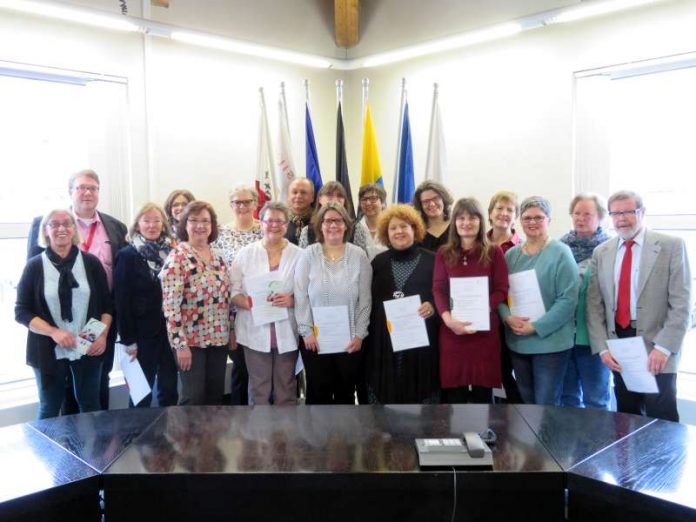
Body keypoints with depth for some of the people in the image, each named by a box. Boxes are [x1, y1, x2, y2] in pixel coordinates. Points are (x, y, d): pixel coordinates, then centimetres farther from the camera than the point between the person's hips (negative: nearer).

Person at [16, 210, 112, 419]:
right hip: (49, 350, -1)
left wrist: (103, 334, -8)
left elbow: (107, 303, 7)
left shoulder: (91, 262, 2)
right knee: (49, 409, 12)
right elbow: (21, 311, -2)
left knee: (90, 405, 11)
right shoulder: (34, 266, -1)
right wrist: (54, 332, -16)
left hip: (88, 349, 1)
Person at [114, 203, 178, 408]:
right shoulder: (127, 256, -6)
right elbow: (121, 300, -8)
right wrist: (128, 340, -12)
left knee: (169, 390, 12)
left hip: (170, 331, 4)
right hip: (143, 334, -4)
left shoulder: (171, 252, 6)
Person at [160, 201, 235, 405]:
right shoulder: (177, 258, -12)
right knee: (194, 398, -2)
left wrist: (232, 331, 12)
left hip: (219, 338, 6)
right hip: (191, 339, -6)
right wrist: (180, 344, -19)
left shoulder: (218, 258, 9)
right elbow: (170, 305, -17)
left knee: (216, 396, 13)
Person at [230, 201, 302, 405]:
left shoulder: (299, 255, 3)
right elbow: (232, 291, 2)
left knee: (286, 389, 8)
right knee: (258, 390, 6)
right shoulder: (246, 253, 5)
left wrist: (292, 300, -17)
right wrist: (249, 302, -17)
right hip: (255, 333, 0)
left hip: (287, 333, 0)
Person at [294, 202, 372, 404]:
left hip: (349, 339, 1)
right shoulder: (308, 255, -2)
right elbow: (301, 297, -4)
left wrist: (359, 334, -4)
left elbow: (365, 299, 0)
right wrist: (307, 332, -8)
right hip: (316, 339, -1)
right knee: (318, 392, 9)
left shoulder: (358, 255, 0)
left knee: (345, 393, 13)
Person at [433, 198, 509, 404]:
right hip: (451, 330, 1)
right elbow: (438, 289, 1)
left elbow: (501, 290, -1)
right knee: (453, 394, 2)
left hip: (484, 330, -1)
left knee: (483, 392, 4)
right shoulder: (444, 253, 9)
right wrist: (448, 318, -16)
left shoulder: (494, 252, 5)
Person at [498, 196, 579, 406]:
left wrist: (536, 327, -18)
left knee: (547, 406, 2)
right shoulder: (511, 254, 9)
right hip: (517, 342, 5)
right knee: (526, 402, 16)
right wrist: (508, 317, -11)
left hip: (550, 342, -5)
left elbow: (568, 299, -14)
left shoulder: (560, 253, -7)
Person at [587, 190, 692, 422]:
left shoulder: (671, 246, -3)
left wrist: (663, 347, -16)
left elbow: (681, 303, -9)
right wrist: (602, 348, -4)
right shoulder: (601, 253, 8)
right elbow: (594, 305, 5)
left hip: (656, 348, -3)